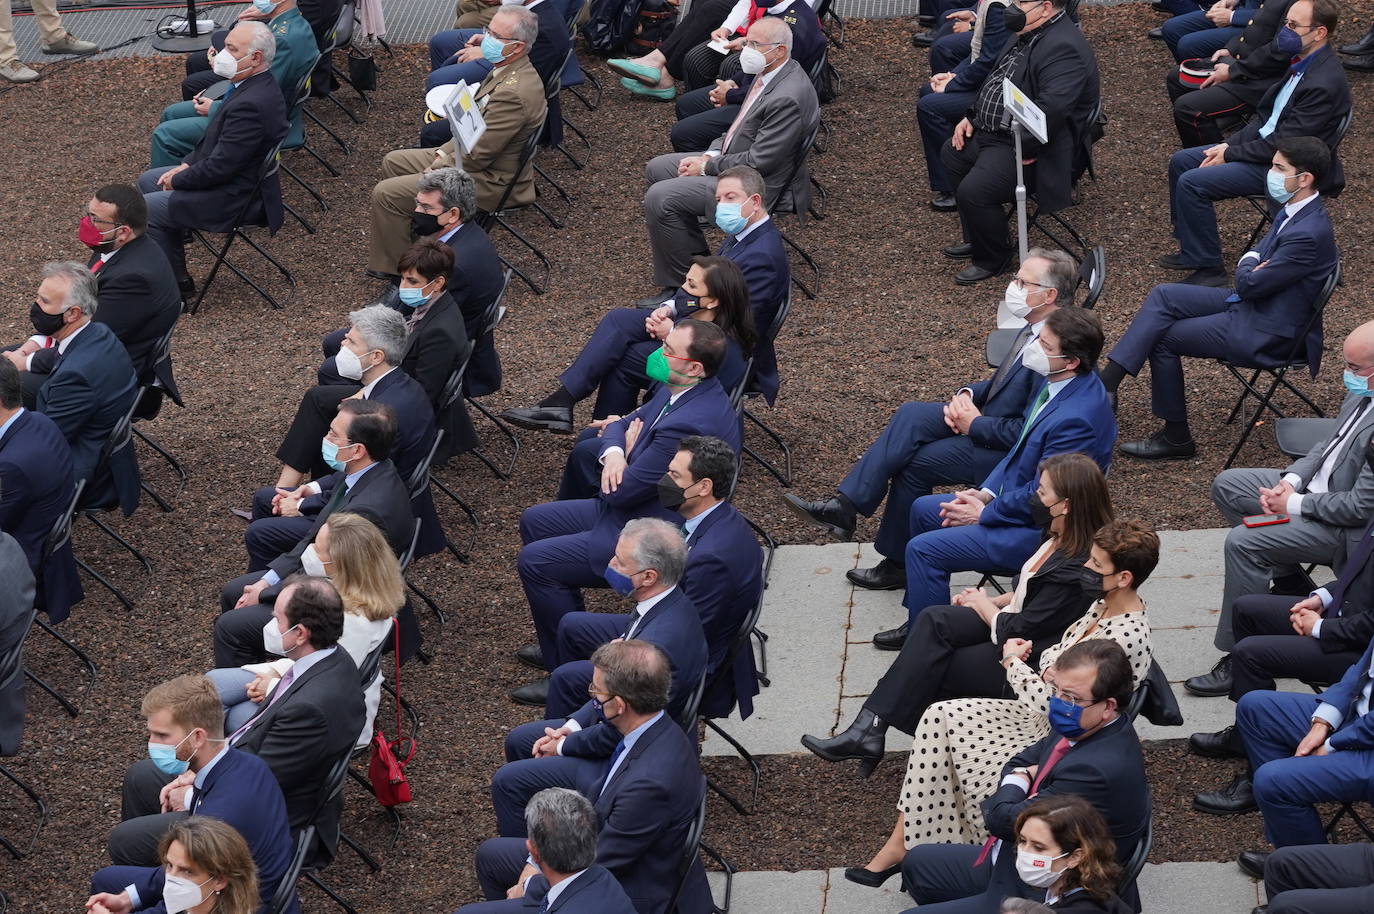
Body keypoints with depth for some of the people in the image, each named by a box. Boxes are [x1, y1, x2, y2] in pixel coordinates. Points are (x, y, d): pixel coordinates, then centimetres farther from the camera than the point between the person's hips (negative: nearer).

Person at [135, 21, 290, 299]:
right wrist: (188, 164, 5)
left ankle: (176, 283, 8)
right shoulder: (259, 86, 2)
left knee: (146, 208, -8)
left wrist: (178, 179, -12)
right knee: (148, 181, 20)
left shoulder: (250, 104, -31)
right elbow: (216, 140, 15)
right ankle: (175, 274, 26)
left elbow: (220, 167, -27)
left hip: (235, 198, -11)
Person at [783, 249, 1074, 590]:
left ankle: (899, 564, 10)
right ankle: (845, 506, -13)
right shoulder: (1034, 330, 3)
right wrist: (967, 395, -1)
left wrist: (974, 424, -16)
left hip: (1010, 455, -9)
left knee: (915, 462, -9)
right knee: (911, 415, -8)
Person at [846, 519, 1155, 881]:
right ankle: (903, 843, -1)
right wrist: (1047, 668, -10)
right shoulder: (1105, 606, 2)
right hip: (1042, 717, 10)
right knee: (939, 716, -3)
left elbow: (1054, 703, -25)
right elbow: (1055, 653, 15)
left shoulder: (1124, 638, -28)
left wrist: (1013, 662, -7)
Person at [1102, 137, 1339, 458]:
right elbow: (1254, 255, 15)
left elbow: (1249, 284, -23)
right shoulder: (1295, 210, 3)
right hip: (1254, 304, 10)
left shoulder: (1308, 234, -28)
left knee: (1163, 338, -5)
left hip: (1267, 334, -10)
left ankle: (1176, 437, 9)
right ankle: (1106, 383, -2)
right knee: (1163, 296, 2)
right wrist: (1252, 265, -8)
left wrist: (1248, 271, -1)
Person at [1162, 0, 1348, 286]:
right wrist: (1230, 144, 2)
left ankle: (1208, 267, -5)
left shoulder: (1324, 84, -27)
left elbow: (1283, 145, -24)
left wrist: (1230, 154, -14)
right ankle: (1192, 249, 19)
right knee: (1181, 162, 10)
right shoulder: (1300, 61, 3)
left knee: (1192, 183, -18)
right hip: (1265, 142, 10)